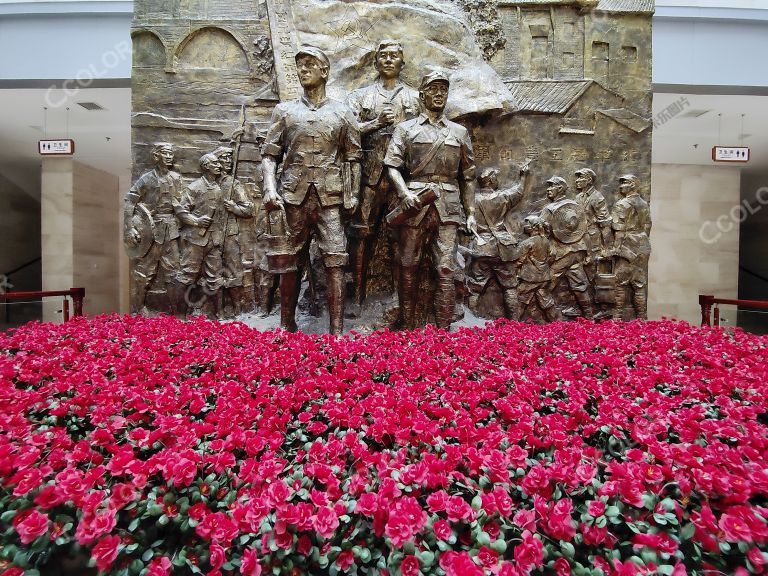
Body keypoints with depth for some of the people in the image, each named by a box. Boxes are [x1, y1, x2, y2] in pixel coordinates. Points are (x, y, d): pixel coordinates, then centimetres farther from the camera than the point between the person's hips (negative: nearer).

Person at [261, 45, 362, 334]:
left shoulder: (342, 113, 11)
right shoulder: (284, 111, 13)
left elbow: (353, 158, 10)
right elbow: (270, 154, 8)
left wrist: (352, 195, -1)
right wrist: (270, 188, -8)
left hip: (330, 198, -1)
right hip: (293, 196, 2)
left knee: (335, 263, -7)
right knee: (288, 262, 5)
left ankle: (337, 331, -1)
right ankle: (287, 325, 21)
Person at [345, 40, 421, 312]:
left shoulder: (415, 97, 18)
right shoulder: (360, 95, 16)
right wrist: (377, 122, -6)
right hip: (369, 175, 0)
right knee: (362, 233, -2)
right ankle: (358, 295, 6)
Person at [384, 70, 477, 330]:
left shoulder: (460, 132, 17)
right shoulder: (406, 129, 11)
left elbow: (468, 176, 16)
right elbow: (392, 165, 1)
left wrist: (471, 213, 9)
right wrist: (405, 193, -17)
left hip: (447, 209, 2)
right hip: (414, 205, -1)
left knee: (446, 270, -3)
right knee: (408, 267, 4)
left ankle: (443, 330, 5)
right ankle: (407, 328, 17)